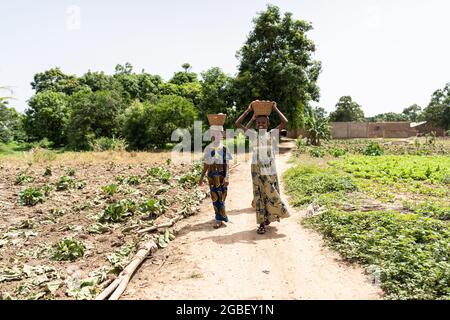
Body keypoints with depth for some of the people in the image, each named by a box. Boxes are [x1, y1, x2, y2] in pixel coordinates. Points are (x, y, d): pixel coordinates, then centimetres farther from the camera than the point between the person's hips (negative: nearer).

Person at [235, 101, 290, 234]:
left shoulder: (272, 134, 5)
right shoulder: (253, 135, 5)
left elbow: (285, 122, -5)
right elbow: (238, 123, 1)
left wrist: (275, 109, 2)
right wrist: (248, 110, 3)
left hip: (270, 168, 0)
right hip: (257, 169, 0)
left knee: (271, 194, 3)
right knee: (259, 195, 2)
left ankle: (269, 218, 26)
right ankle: (262, 223, 9)